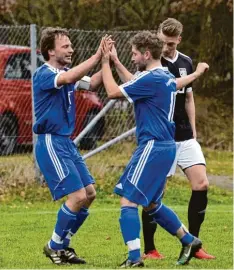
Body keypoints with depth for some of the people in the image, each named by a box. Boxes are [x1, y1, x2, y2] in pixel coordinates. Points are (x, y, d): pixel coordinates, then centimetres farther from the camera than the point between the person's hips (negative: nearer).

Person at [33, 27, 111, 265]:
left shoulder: (65, 72, 12)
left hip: (66, 142, 9)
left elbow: (91, 83, 9)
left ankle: (63, 245, 18)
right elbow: (68, 78, -33)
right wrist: (97, 56, -31)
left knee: (89, 193, 7)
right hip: (50, 143, -9)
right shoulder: (42, 74, -15)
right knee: (78, 196, -14)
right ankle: (54, 246, 2)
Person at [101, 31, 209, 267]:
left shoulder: (151, 78, -16)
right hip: (164, 146, 10)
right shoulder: (166, 78, 13)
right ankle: (189, 241, 28)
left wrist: (105, 63, -3)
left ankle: (134, 258, -17)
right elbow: (135, 85, 30)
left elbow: (113, 92, -14)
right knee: (151, 204, 21)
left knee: (128, 200, -11)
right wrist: (115, 62, 32)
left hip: (153, 147, -10)